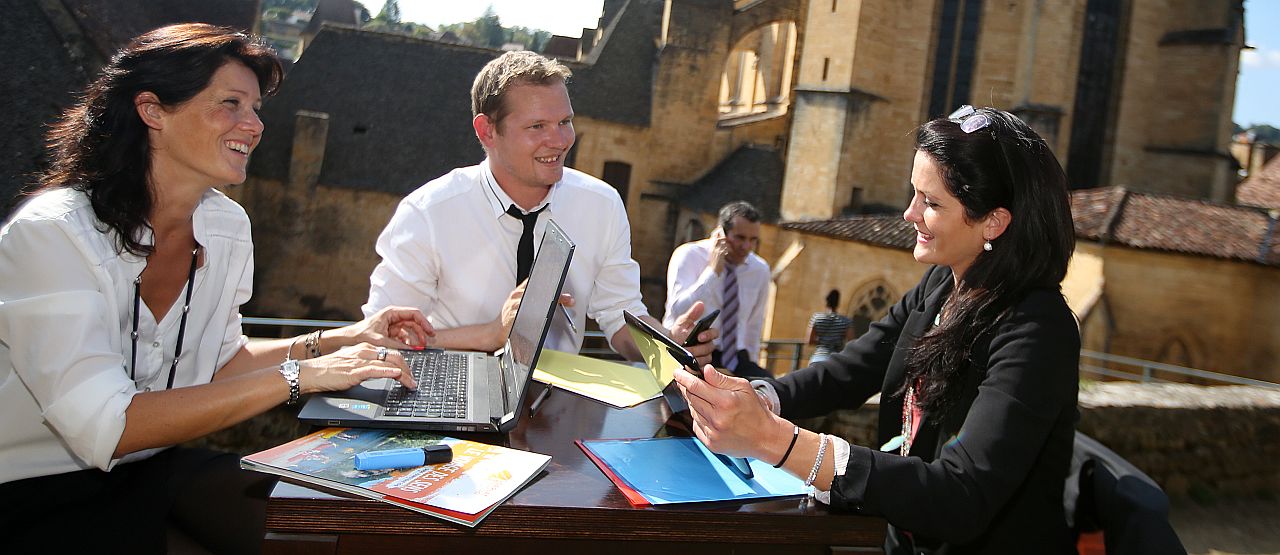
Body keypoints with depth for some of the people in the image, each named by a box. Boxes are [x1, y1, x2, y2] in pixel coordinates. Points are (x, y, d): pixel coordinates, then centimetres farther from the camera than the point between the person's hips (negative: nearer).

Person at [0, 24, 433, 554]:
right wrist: (300, 375, -30)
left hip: (156, 467, 6)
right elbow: (106, 427, -29)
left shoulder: (228, 226, -1)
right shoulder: (53, 232, -21)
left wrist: (341, 340, -3)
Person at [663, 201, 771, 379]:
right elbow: (678, 312, -20)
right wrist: (712, 270, -20)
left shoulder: (761, 269, 8)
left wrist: (749, 366, 16)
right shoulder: (688, 255, -6)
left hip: (734, 357, 4)